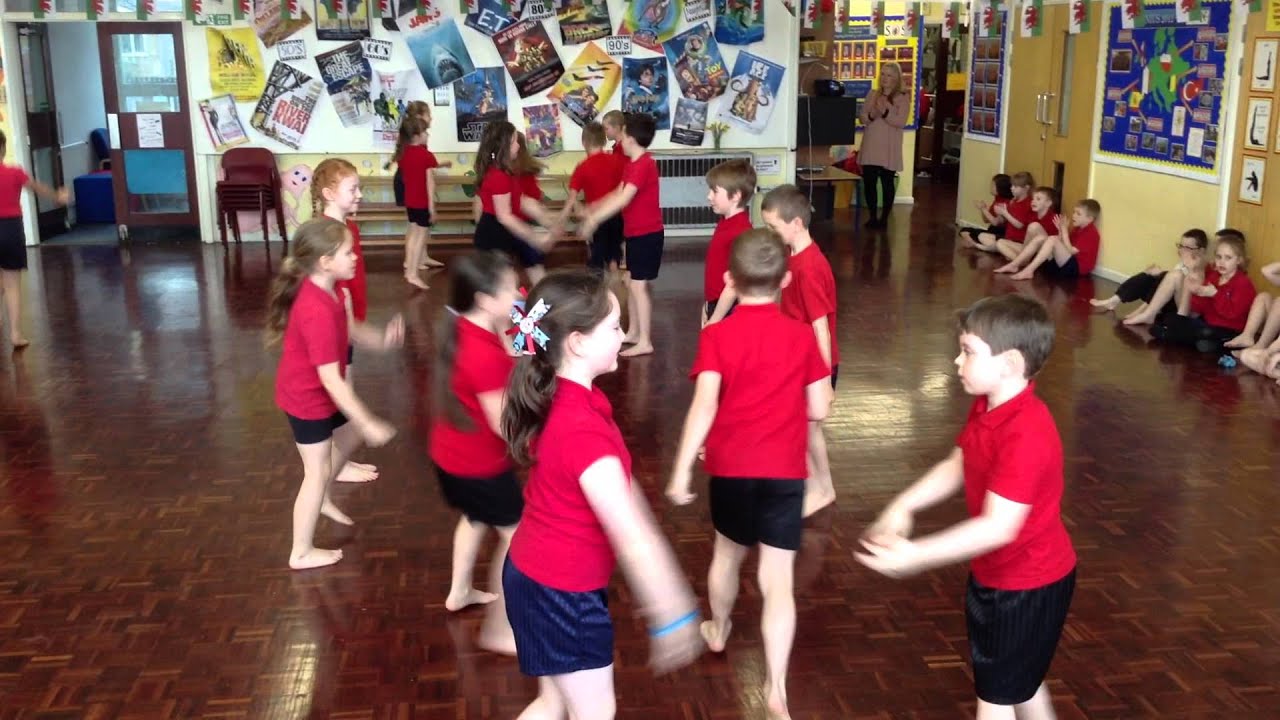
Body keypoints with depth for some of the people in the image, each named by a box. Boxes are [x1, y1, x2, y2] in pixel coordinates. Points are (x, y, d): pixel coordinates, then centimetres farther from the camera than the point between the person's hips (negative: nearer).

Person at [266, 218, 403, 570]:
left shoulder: (325, 289, -6)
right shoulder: (318, 312, -36)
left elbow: (349, 329, 10)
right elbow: (331, 380, -34)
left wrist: (382, 339, -9)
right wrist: (369, 423, -29)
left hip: (317, 392, 9)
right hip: (308, 398, -9)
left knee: (349, 435, 27)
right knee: (318, 471, 5)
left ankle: (321, 497, 47)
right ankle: (302, 552, 20)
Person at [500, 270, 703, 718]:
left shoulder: (569, 400, 1)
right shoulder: (582, 428, -31)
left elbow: (626, 495, 8)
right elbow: (628, 534, -28)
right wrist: (671, 615, -21)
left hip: (543, 578, 9)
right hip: (559, 590, -9)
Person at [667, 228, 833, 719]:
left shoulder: (716, 336, -7)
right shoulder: (802, 335, -2)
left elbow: (704, 406, -18)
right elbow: (820, 409, 0)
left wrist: (681, 471, -17)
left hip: (731, 466, 0)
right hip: (785, 471, 0)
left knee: (728, 551, 25)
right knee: (778, 579, 0)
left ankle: (718, 630, 48)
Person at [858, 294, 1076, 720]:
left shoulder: (1026, 435, -34)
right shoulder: (987, 407, -3)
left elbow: (998, 527, -35)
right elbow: (957, 467, 6)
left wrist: (915, 556, -35)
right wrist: (903, 506, -9)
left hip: (1026, 584, -9)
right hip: (996, 574, 9)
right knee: (1021, 681, 27)